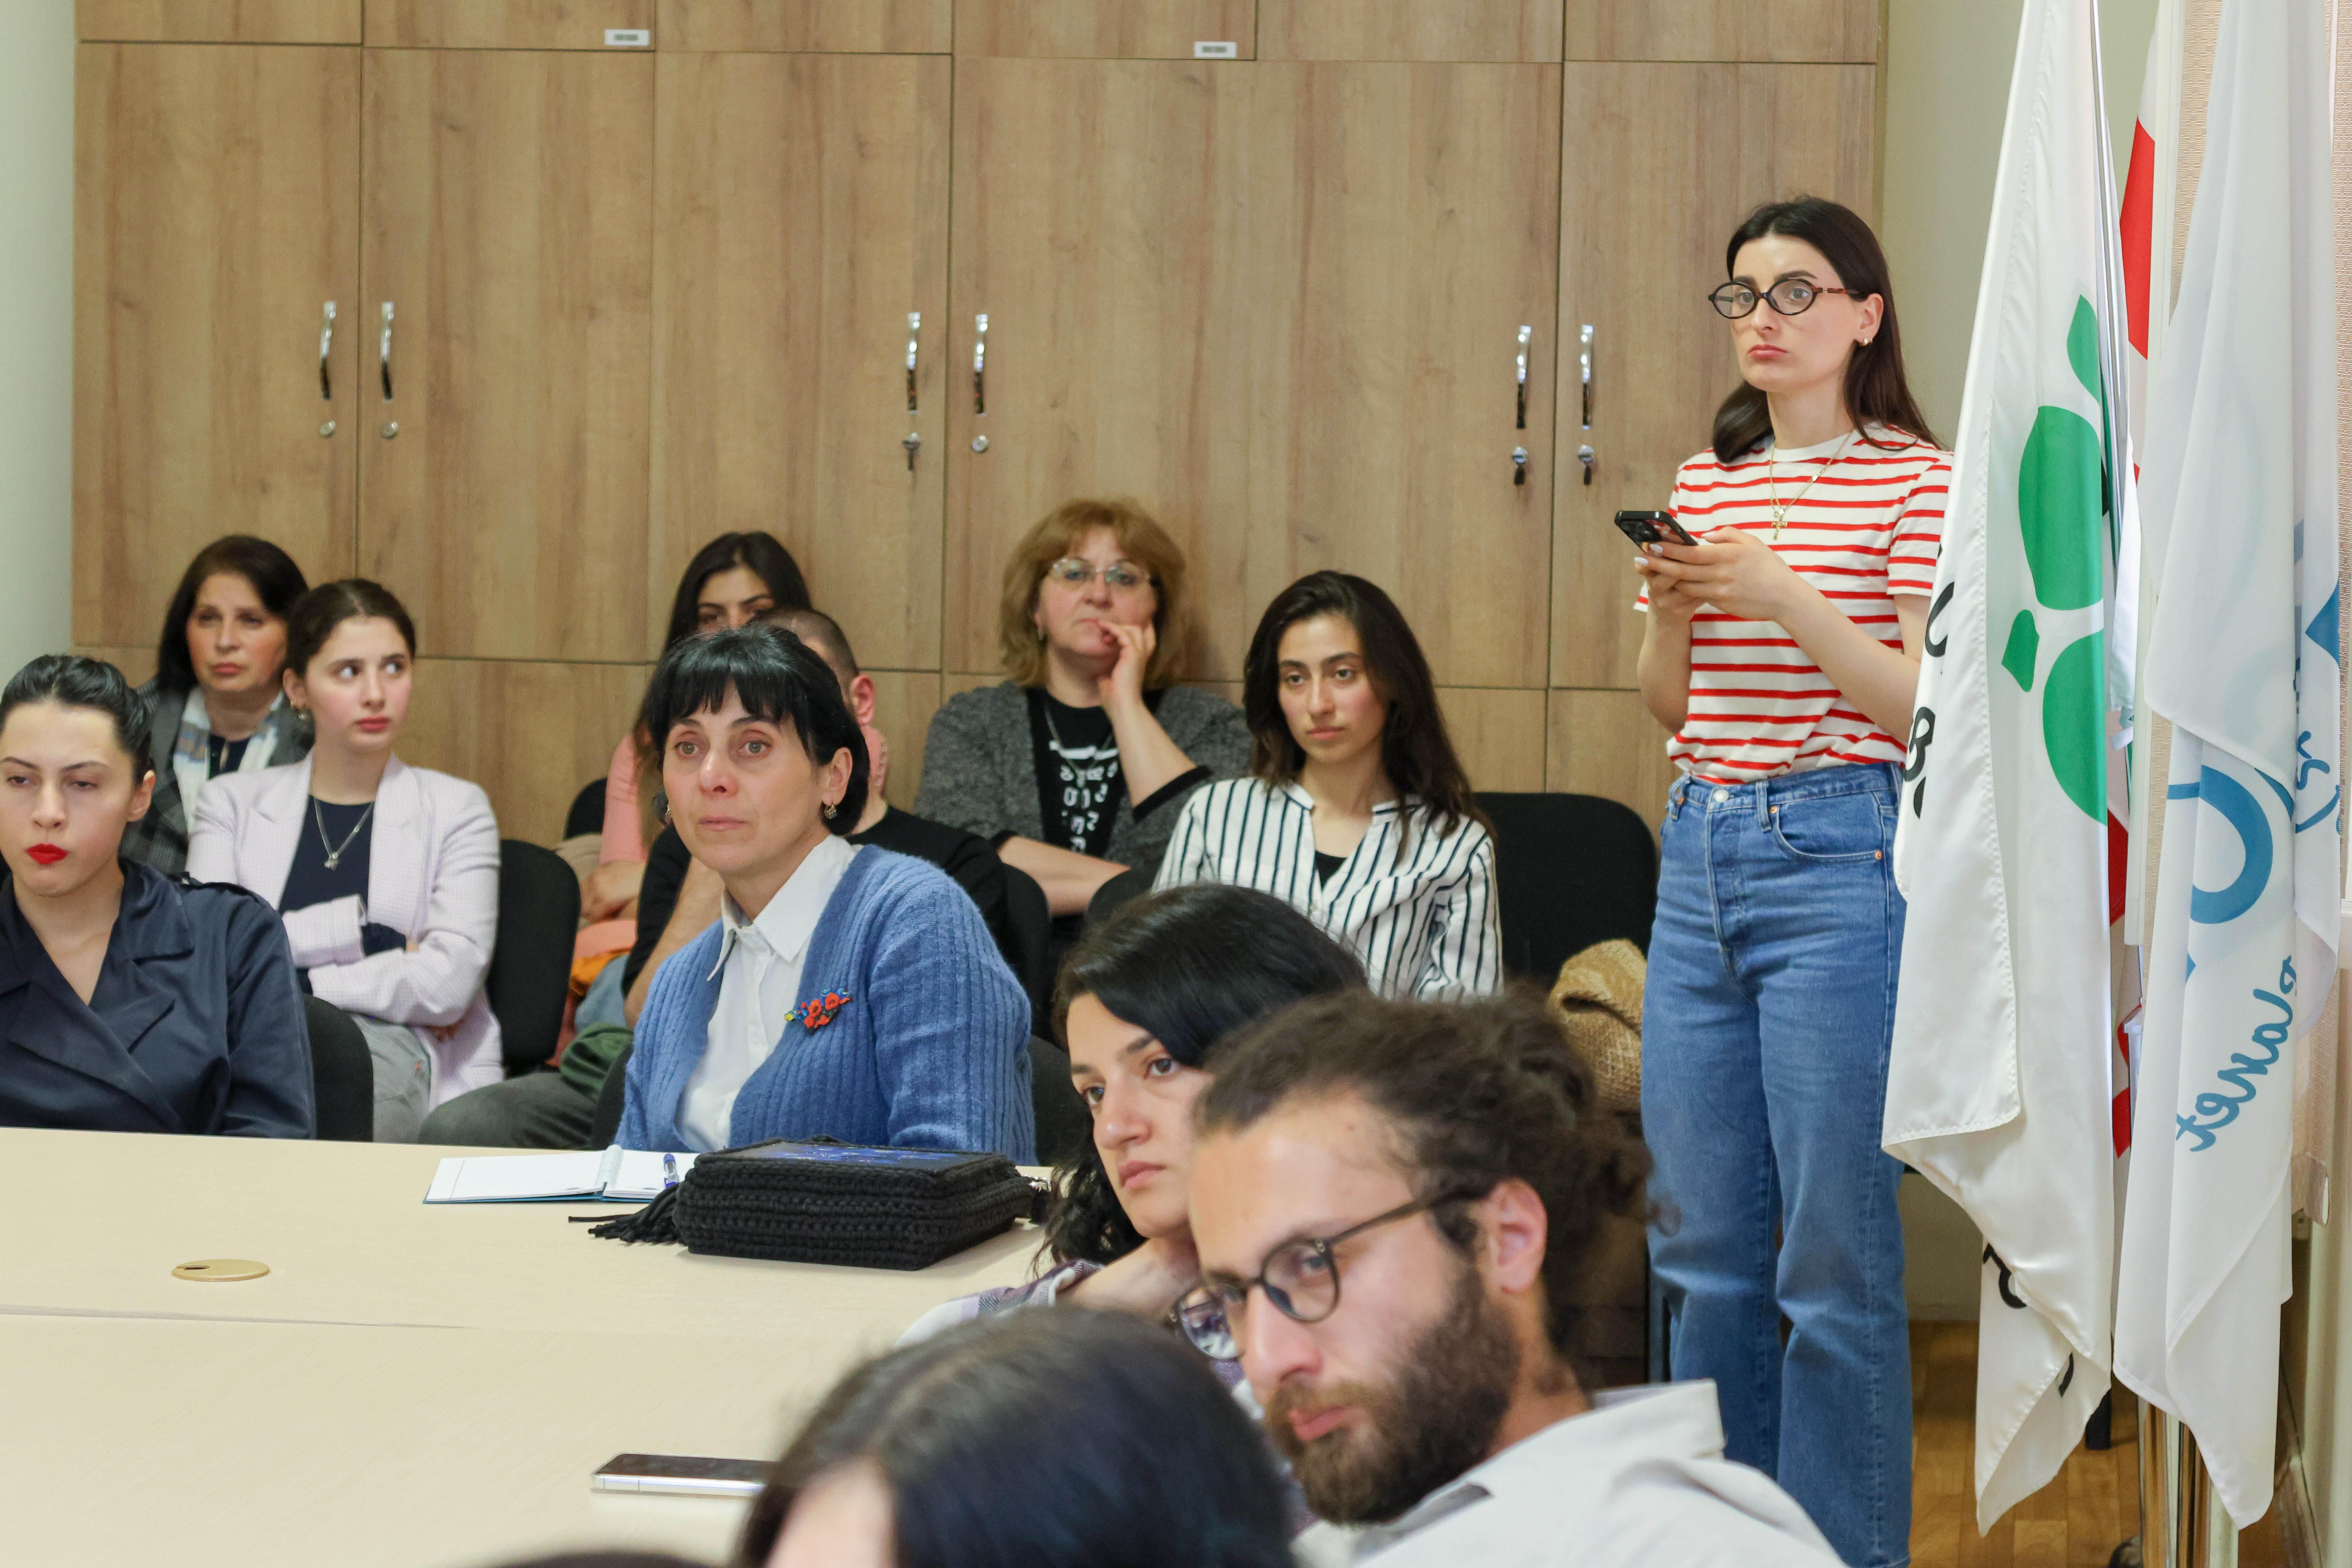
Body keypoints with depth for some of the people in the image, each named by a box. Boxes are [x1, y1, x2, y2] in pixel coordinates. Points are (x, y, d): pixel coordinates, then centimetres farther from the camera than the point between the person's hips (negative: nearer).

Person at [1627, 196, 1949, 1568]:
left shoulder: (1916, 481, -3)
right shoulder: (1708, 481, 14)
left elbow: (1932, 709, -10)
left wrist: (1789, 603, -18)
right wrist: (1671, 611, -2)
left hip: (1841, 853, -6)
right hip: (1700, 853, 6)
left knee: (1835, 1253, -4)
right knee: (1703, 1246, 10)